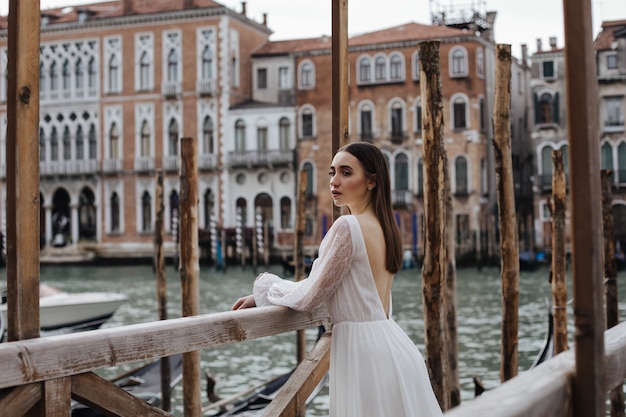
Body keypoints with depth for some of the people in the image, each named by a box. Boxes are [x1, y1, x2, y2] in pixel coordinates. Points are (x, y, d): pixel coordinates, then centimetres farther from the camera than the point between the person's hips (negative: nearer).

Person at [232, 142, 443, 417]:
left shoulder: (348, 226, -16)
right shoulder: (383, 226, 11)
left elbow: (310, 296, -10)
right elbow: (326, 286, 18)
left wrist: (265, 285, 7)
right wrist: (262, 298, 21)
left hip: (363, 349, -9)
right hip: (389, 345, 9)